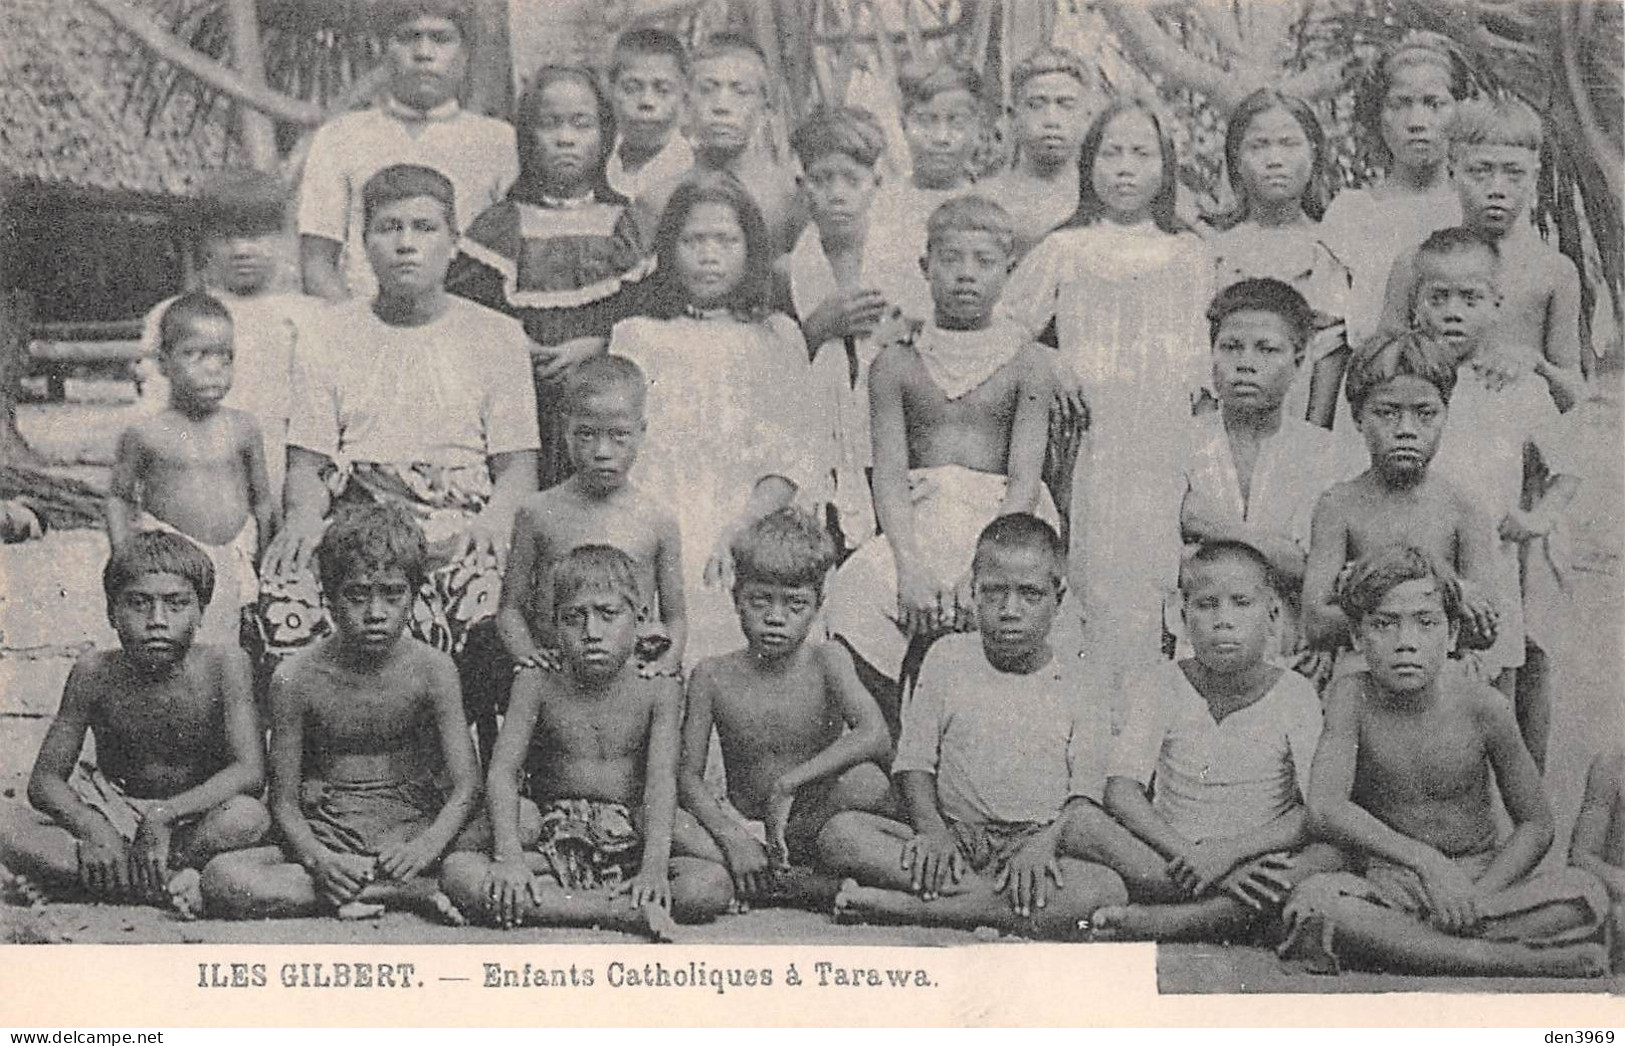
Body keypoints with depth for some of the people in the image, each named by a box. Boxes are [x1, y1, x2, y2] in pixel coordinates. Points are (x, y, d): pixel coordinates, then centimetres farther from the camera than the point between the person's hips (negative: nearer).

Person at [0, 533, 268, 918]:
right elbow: (45, 780, -7)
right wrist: (93, 829, -27)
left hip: (193, 822, -2)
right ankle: (169, 883, -25)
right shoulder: (96, 673, -8)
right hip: (115, 821, 2)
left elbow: (249, 772, -22)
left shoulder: (223, 665, -13)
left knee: (247, 818, -36)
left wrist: (164, 815, -33)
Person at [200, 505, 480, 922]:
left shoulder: (431, 669, -2)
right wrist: (318, 860, -22)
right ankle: (417, 893, -27)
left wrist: (426, 848, -28)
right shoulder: (297, 678, -2)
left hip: (413, 829, -1)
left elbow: (466, 787, -8)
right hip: (324, 837, 1)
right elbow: (284, 801, -1)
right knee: (221, 878, -29)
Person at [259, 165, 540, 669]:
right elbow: (308, 461, 11)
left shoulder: (496, 336, 12)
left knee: (486, 583, -35)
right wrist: (305, 515, -12)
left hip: (459, 535, 0)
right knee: (284, 581, -32)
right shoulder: (330, 337, 15)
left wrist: (494, 519, -15)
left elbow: (518, 462, 7)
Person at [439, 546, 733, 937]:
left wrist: (654, 867, -28)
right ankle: (623, 912, -33)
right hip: (556, 843, 1)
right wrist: (508, 856, -25)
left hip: (630, 846, 0)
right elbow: (503, 771, -7)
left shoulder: (657, 691, 1)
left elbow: (662, 780, -11)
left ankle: (551, 904, -27)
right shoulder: (537, 685, 3)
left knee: (712, 885, -29)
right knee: (458, 872, -29)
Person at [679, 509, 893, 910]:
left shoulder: (826, 661, -5)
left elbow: (877, 740, -22)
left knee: (867, 782, -31)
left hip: (814, 828, -1)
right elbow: (688, 776, -5)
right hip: (743, 829, 1)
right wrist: (732, 839, -23)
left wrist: (787, 785, -26)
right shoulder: (712, 676, 0)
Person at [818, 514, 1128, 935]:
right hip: (954, 841, 1)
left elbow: (1086, 797, 1)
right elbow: (914, 762, 8)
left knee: (1109, 889, -35)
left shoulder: (1080, 690, 8)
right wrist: (932, 831, -12)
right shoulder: (947, 659, 13)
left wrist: (1043, 844, -20)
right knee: (839, 833, -23)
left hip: (1036, 842, -1)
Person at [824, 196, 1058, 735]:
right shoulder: (895, 362, 8)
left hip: (1001, 524, -1)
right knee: (855, 591, -24)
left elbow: (1024, 476, -5)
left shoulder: (1026, 364, 4)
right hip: (917, 524, 1)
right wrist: (910, 567, -17)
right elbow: (889, 472, -1)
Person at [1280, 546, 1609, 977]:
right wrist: (1425, 860, -32)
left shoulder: (1482, 706, -7)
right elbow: (1324, 809, -22)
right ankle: (1507, 959, -31)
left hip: (1481, 878, 1)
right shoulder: (1353, 698, -9)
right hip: (1387, 885, -1)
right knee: (1311, 901, -33)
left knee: (1587, 895, -25)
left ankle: (1390, 944, -25)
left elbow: (1535, 824, 0)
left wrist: (1477, 896, -16)